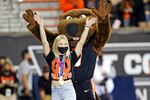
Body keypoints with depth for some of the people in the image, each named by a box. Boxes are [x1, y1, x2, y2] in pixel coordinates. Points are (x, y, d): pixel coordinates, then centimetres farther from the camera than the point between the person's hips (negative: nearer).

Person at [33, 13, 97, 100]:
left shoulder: (71, 57, 3)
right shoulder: (52, 57, 3)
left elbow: (81, 43, 2)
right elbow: (44, 42, -1)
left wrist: (87, 27, -1)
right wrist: (41, 26, -4)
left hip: (68, 89, -2)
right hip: (55, 90, 2)